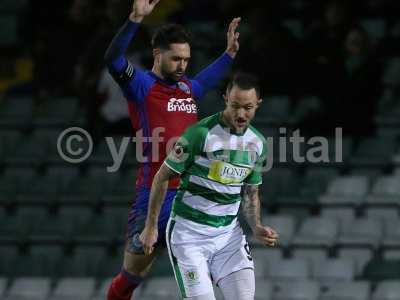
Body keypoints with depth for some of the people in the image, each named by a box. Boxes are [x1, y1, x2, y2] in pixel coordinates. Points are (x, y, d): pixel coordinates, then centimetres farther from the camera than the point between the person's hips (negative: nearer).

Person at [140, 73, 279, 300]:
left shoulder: (258, 143, 5)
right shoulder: (200, 133, -14)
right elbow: (162, 177, -6)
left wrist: (257, 228, -1)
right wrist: (151, 226, -6)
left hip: (229, 233, 5)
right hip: (189, 231, -5)